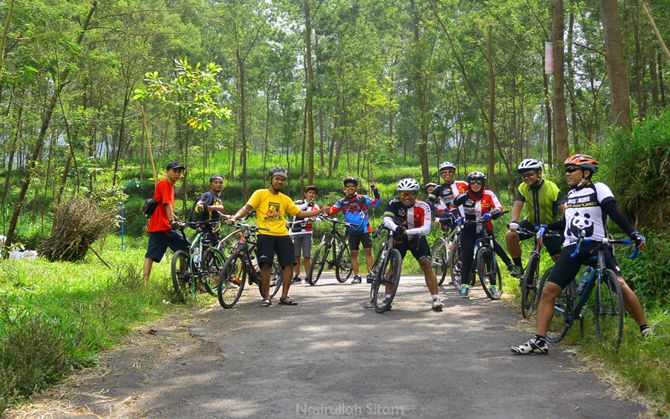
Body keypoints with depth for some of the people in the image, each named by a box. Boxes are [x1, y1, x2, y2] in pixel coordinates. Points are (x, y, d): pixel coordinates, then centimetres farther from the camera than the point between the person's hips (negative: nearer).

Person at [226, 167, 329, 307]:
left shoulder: (286, 199, 16)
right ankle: (266, 297, 1)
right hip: (265, 234, -4)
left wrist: (320, 211, 16)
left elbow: (300, 213, 20)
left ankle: (284, 296, 7)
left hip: (282, 235, 4)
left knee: (289, 263, -5)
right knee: (265, 264, -12)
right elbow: (247, 208, -5)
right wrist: (235, 217, -23)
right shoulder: (260, 194, 4)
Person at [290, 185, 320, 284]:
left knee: (307, 256, -1)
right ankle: (296, 276, 8)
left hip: (307, 232, 0)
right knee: (296, 255, 2)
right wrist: (307, 204, -17)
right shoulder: (299, 202, 10)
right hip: (296, 232, 0)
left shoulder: (315, 207, 12)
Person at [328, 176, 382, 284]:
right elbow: (333, 209, -8)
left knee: (368, 250, -6)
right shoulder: (342, 201, 6)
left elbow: (376, 203, -3)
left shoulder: (362, 198, 2)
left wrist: (376, 194, -21)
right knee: (354, 253, 3)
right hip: (352, 230, 2)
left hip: (364, 229, -2)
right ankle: (356, 276, 8)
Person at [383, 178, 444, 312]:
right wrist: (396, 228, -57)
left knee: (427, 265, -12)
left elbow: (426, 229, -34)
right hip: (399, 239, 1)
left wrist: (407, 231, -48)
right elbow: (387, 219, -36)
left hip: (417, 238, -1)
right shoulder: (394, 203, -21)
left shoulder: (423, 207, -24)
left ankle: (435, 299, -8)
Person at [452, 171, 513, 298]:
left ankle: (493, 286, 9)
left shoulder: (488, 195, -6)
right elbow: (453, 206, -4)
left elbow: (498, 208, -16)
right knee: (466, 256, -10)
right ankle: (464, 285, -7)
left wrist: (490, 214, -35)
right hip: (468, 229, 0)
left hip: (485, 229, 0)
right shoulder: (464, 196, -4)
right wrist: (457, 217, -23)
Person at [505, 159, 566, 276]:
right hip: (530, 223, 3)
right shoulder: (523, 188, -10)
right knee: (510, 235, -23)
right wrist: (513, 222, -39)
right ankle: (518, 266, -7)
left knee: (558, 258, -5)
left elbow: (563, 208, -27)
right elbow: (517, 206, -20)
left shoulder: (551, 188, -21)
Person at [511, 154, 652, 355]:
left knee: (620, 285, -20)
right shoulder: (571, 194, 18)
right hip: (572, 248, 5)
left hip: (598, 246, -5)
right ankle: (539, 341, -4)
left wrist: (634, 234, -21)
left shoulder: (598, 189, 1)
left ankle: (645, 329, -4)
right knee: (549, 291, -7)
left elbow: (615, 214, -9)